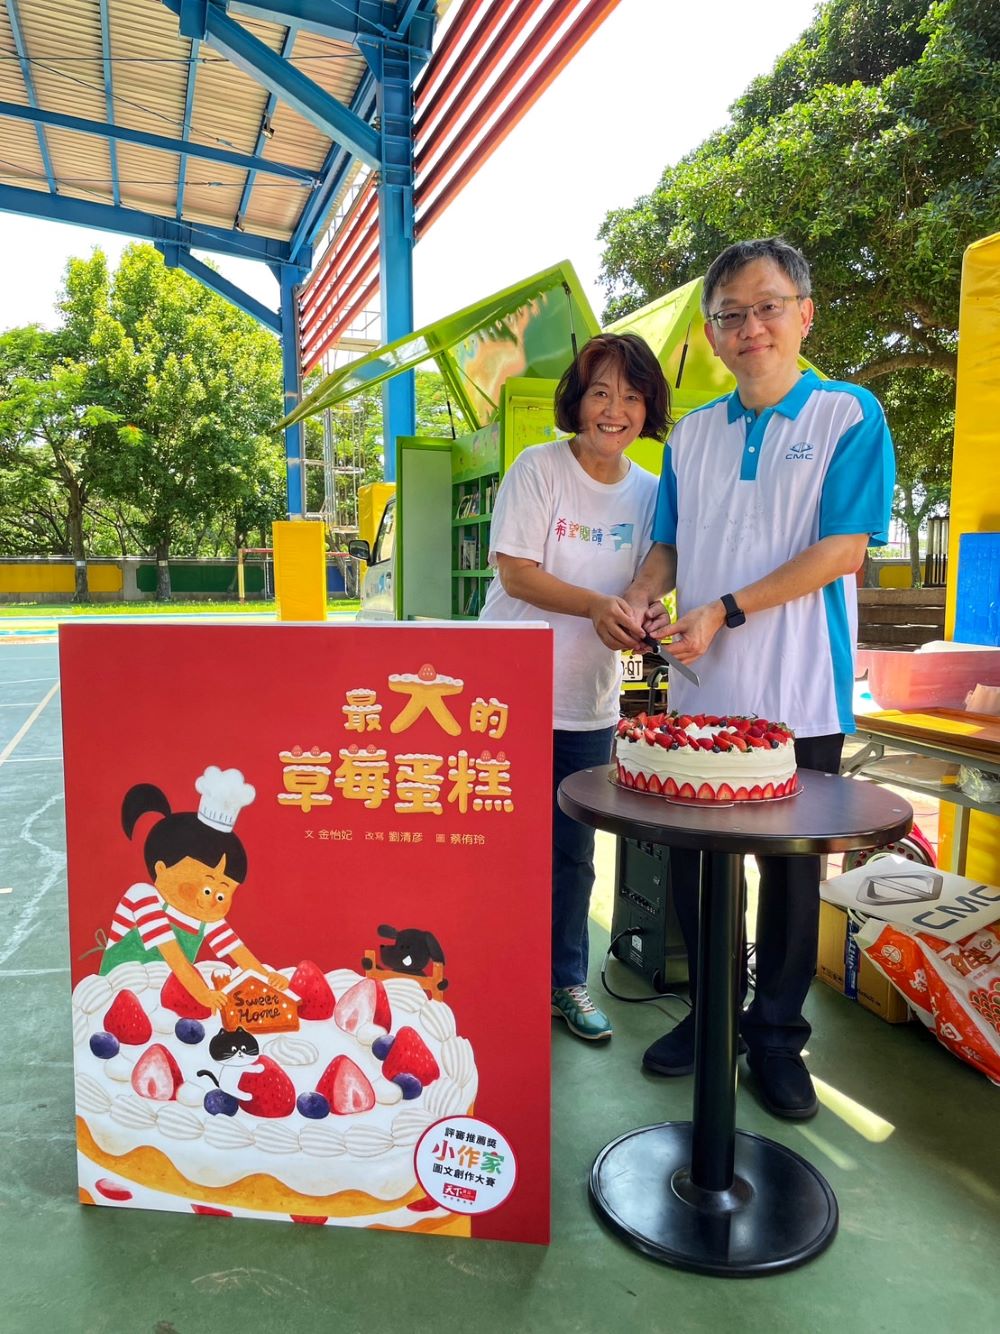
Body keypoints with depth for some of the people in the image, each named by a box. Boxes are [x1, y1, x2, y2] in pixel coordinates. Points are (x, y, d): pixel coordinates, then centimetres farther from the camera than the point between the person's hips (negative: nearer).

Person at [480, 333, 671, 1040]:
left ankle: (566, 983, 32)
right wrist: (595, 605, -27)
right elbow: (516, 573, -14)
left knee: (573, 851, 14)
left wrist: (639, 618, -15)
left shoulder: (649, 490, 5)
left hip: (592, 702, 4)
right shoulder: (539, 468, -8)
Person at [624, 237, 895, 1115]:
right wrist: (643, 597, -6)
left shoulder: (850, 416, -2)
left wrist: (725, 612, -18)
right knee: (693, 862, 11)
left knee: (790, 870, 9)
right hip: (700, 693, 4)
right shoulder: (692, 434, 12)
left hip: (798, 697, -4)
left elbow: (841, 550, -12)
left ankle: (777, 1034, 29)